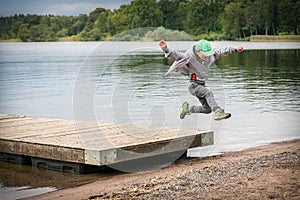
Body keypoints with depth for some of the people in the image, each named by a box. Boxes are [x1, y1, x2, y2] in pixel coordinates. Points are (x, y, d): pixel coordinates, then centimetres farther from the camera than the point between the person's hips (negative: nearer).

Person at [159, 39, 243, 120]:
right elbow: (176, 55, -23)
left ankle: (188, 109, 27)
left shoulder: (210, 55, 4)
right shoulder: (190, 57, -15)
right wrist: (165, 48, -38)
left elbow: (221, 52, 13)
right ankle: (218, 112, -38)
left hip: (201, 86, 8)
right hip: (194, 85, -8)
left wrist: (235, 49, 14)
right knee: (208, 93, -30)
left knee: (207, 109, 7)